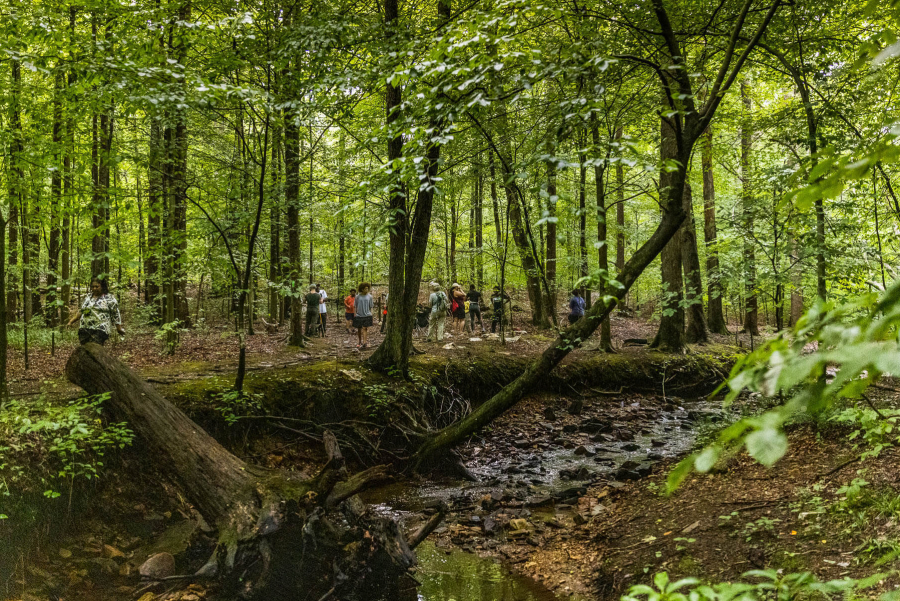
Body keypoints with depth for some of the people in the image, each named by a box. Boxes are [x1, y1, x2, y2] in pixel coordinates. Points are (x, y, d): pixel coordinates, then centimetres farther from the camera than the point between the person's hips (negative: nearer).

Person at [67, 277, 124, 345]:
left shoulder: (109, 298, 1)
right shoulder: (88, 297, 19)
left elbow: (116, 315, 0)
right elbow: (81, 312, 25)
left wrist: (119, 328, -2)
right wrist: (71, 322, 20)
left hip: (100, 331, -6)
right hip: (84, 329, 6)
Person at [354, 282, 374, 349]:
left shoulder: (369, 296, 3)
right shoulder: (358, 296, 2)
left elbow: (371, 306, 8)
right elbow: (355, 306, 6)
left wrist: (370, 314, 3)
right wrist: (355, 313, -3)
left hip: (367, 315, -1)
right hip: (358, 315, 1)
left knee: (365, 329, -11)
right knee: (359, 329, 9)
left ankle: (365, 343, -19)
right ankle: (360, 342, 23)